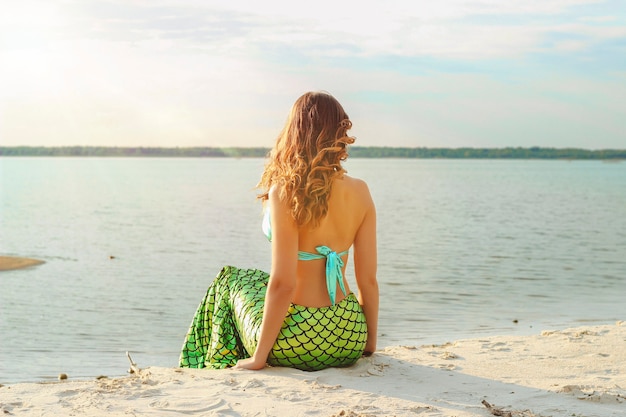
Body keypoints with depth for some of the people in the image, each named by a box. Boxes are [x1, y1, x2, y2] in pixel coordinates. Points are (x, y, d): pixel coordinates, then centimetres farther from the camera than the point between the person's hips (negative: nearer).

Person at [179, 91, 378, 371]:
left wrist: (259, 357, -8)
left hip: (297, 342, -5)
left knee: (232, 280, 27)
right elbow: (369, 280, 0)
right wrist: (370, 346, 13)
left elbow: (282, 283, -19)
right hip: (349, 342, 5)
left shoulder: (284, 193, -16)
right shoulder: (360, 192, -2)